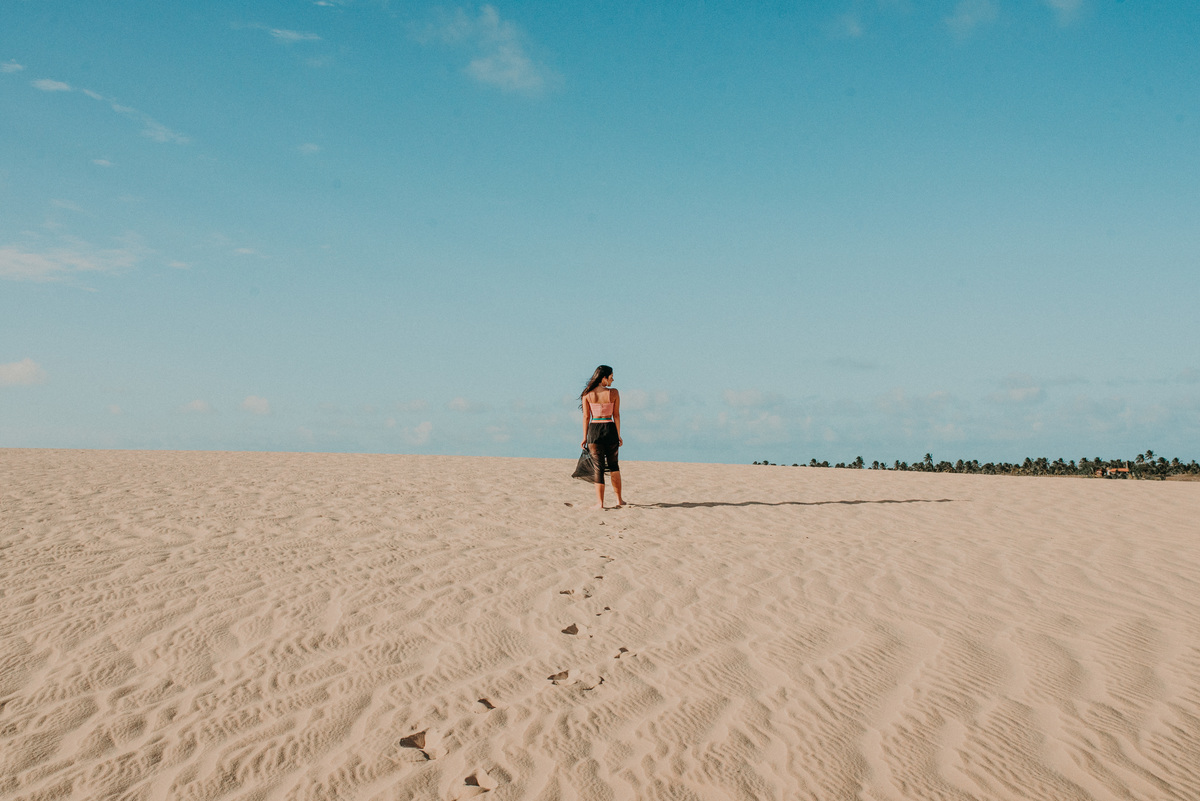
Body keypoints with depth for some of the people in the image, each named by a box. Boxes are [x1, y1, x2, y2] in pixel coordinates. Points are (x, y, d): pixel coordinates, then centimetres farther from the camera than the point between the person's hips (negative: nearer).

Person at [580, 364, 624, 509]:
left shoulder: (587, 394, -2)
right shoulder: (614, 393, -5)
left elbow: (586, 417, -2)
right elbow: (616, 415, -1)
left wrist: (585, 437, 3)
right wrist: (619, 435, 6)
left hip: (594, 431, 0)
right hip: (610, 430, 0)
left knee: (599, 467, 4)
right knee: (613, 465, 18)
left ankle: (600, 503, -1)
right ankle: (619, 499, 23)